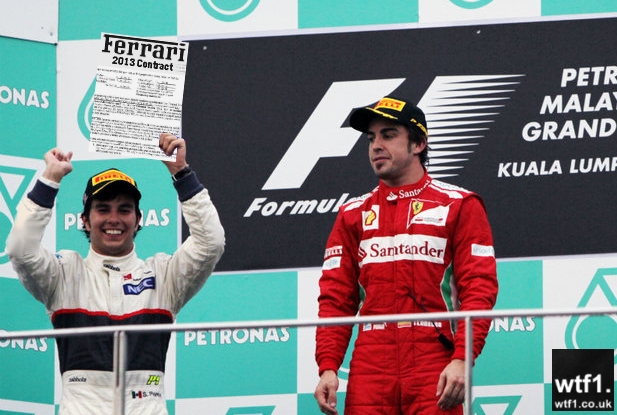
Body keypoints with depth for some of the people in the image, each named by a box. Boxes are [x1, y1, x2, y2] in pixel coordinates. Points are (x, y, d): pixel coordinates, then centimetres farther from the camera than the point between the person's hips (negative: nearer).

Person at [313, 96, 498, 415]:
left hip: (433, 373, -3)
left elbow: (479, 289, -1)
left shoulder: (458, 206, 7)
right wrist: (327, 367, 0)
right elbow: (336, 299, 13)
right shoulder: (353, 215, 17)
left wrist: (462, 359, -13)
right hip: (369, 371, 3)